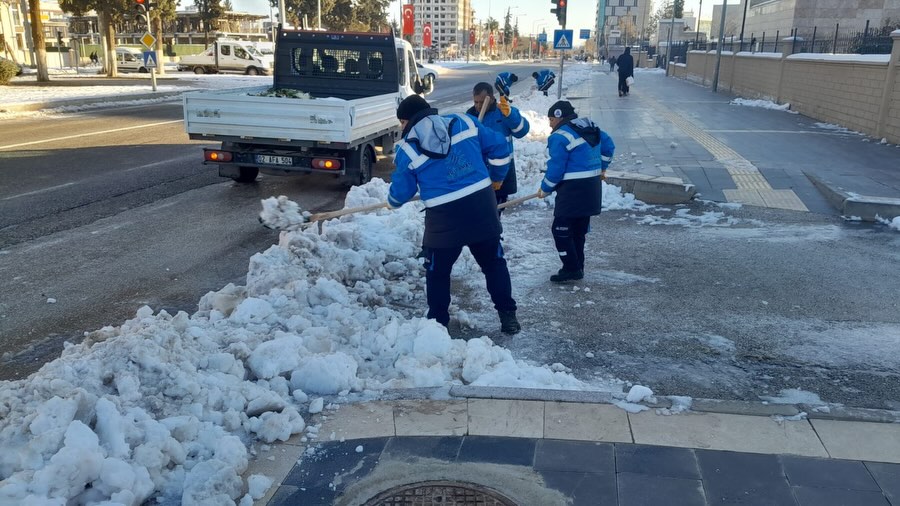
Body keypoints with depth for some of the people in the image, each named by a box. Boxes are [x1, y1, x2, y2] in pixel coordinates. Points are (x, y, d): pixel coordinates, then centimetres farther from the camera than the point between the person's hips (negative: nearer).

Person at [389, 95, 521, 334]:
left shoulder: (408, 149, 0)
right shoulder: (463, 123, 5)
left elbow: (401, 191, 9)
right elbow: (499, 147, 7)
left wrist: (392, 200, 32)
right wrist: (495, 176, 23)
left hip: (444, 218, -2)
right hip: (483, 207, 3)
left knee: (437, 271, 16)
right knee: (494, 262, 18)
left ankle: (438, 322, 23)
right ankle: (507, 315, 24)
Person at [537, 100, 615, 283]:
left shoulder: (560, 136, -14)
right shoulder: (591, 128, 12)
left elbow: (556, 168, -14)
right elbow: (608, 146, 23)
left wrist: (545, 189, 0)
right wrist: (602, 167, 35)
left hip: (573, 191, -9)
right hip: (592, 188, 9)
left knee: (561, 229, -1)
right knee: (579, 230, 16)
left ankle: (571, 269, -1)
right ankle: (578, 267, 22)